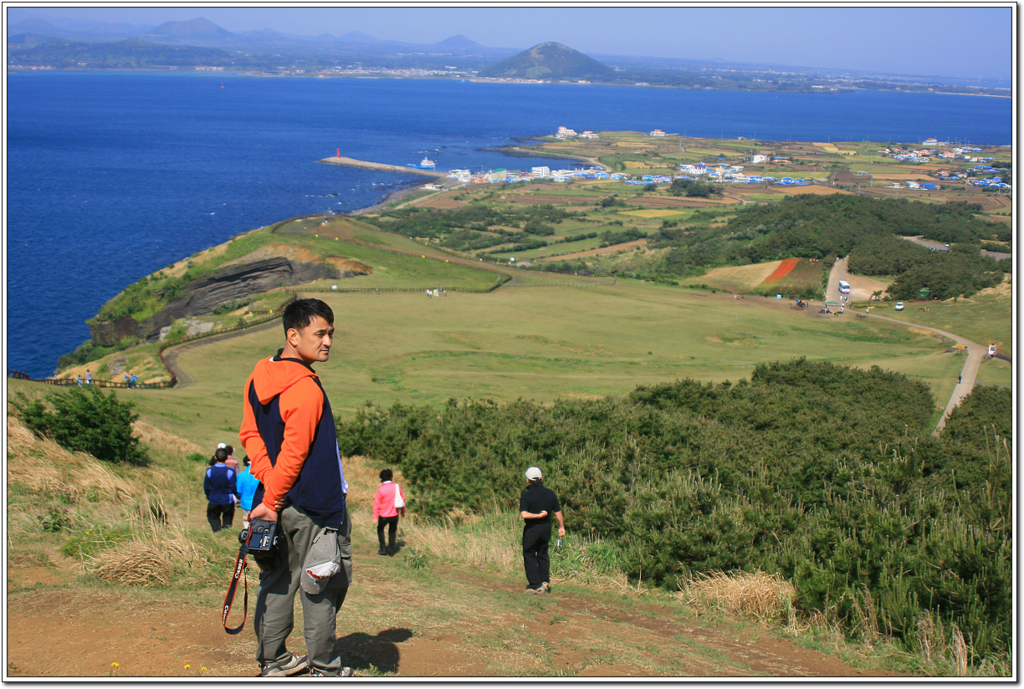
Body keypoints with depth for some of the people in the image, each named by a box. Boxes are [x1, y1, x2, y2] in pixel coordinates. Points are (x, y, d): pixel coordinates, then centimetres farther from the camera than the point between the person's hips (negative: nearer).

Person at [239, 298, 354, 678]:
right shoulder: (306, 389, -21)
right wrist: (272, 500, -13)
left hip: (276, 501, 8)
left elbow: (249, 434, 8)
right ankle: (325, 667, 14)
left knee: (277, 581, 16)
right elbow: (294, 454, -21)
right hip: (312, 508, -8)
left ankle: (273, 660, 25)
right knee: (321, 585, 4)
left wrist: (270, 485, -1)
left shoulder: (259, 377, 6)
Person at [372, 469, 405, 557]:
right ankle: (391, 552, 16)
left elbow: (377, 504, -11)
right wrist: (402, 511, 21)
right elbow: (403, 499, 7)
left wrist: (375, 517, -3)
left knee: (380, 529, 21)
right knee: (392, 532, 16)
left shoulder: (381, 489, -15)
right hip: (395, 515, 3)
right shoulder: (397, 487, -5)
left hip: (384, 516, -3)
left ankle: (382, 549, 14)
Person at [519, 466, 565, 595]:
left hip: (531, 529, -5)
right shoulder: (550, 493, 1)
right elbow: (558, 512, 5)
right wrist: (561, 527, 16)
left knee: (529, 556, 5)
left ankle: (535, 585, 2)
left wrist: (538, 515, -14)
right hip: (546, 527, 5)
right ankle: (545, 582, 17)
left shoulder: (526, 495, -13)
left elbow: (524, 514, -25)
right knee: (542, 554, 19)